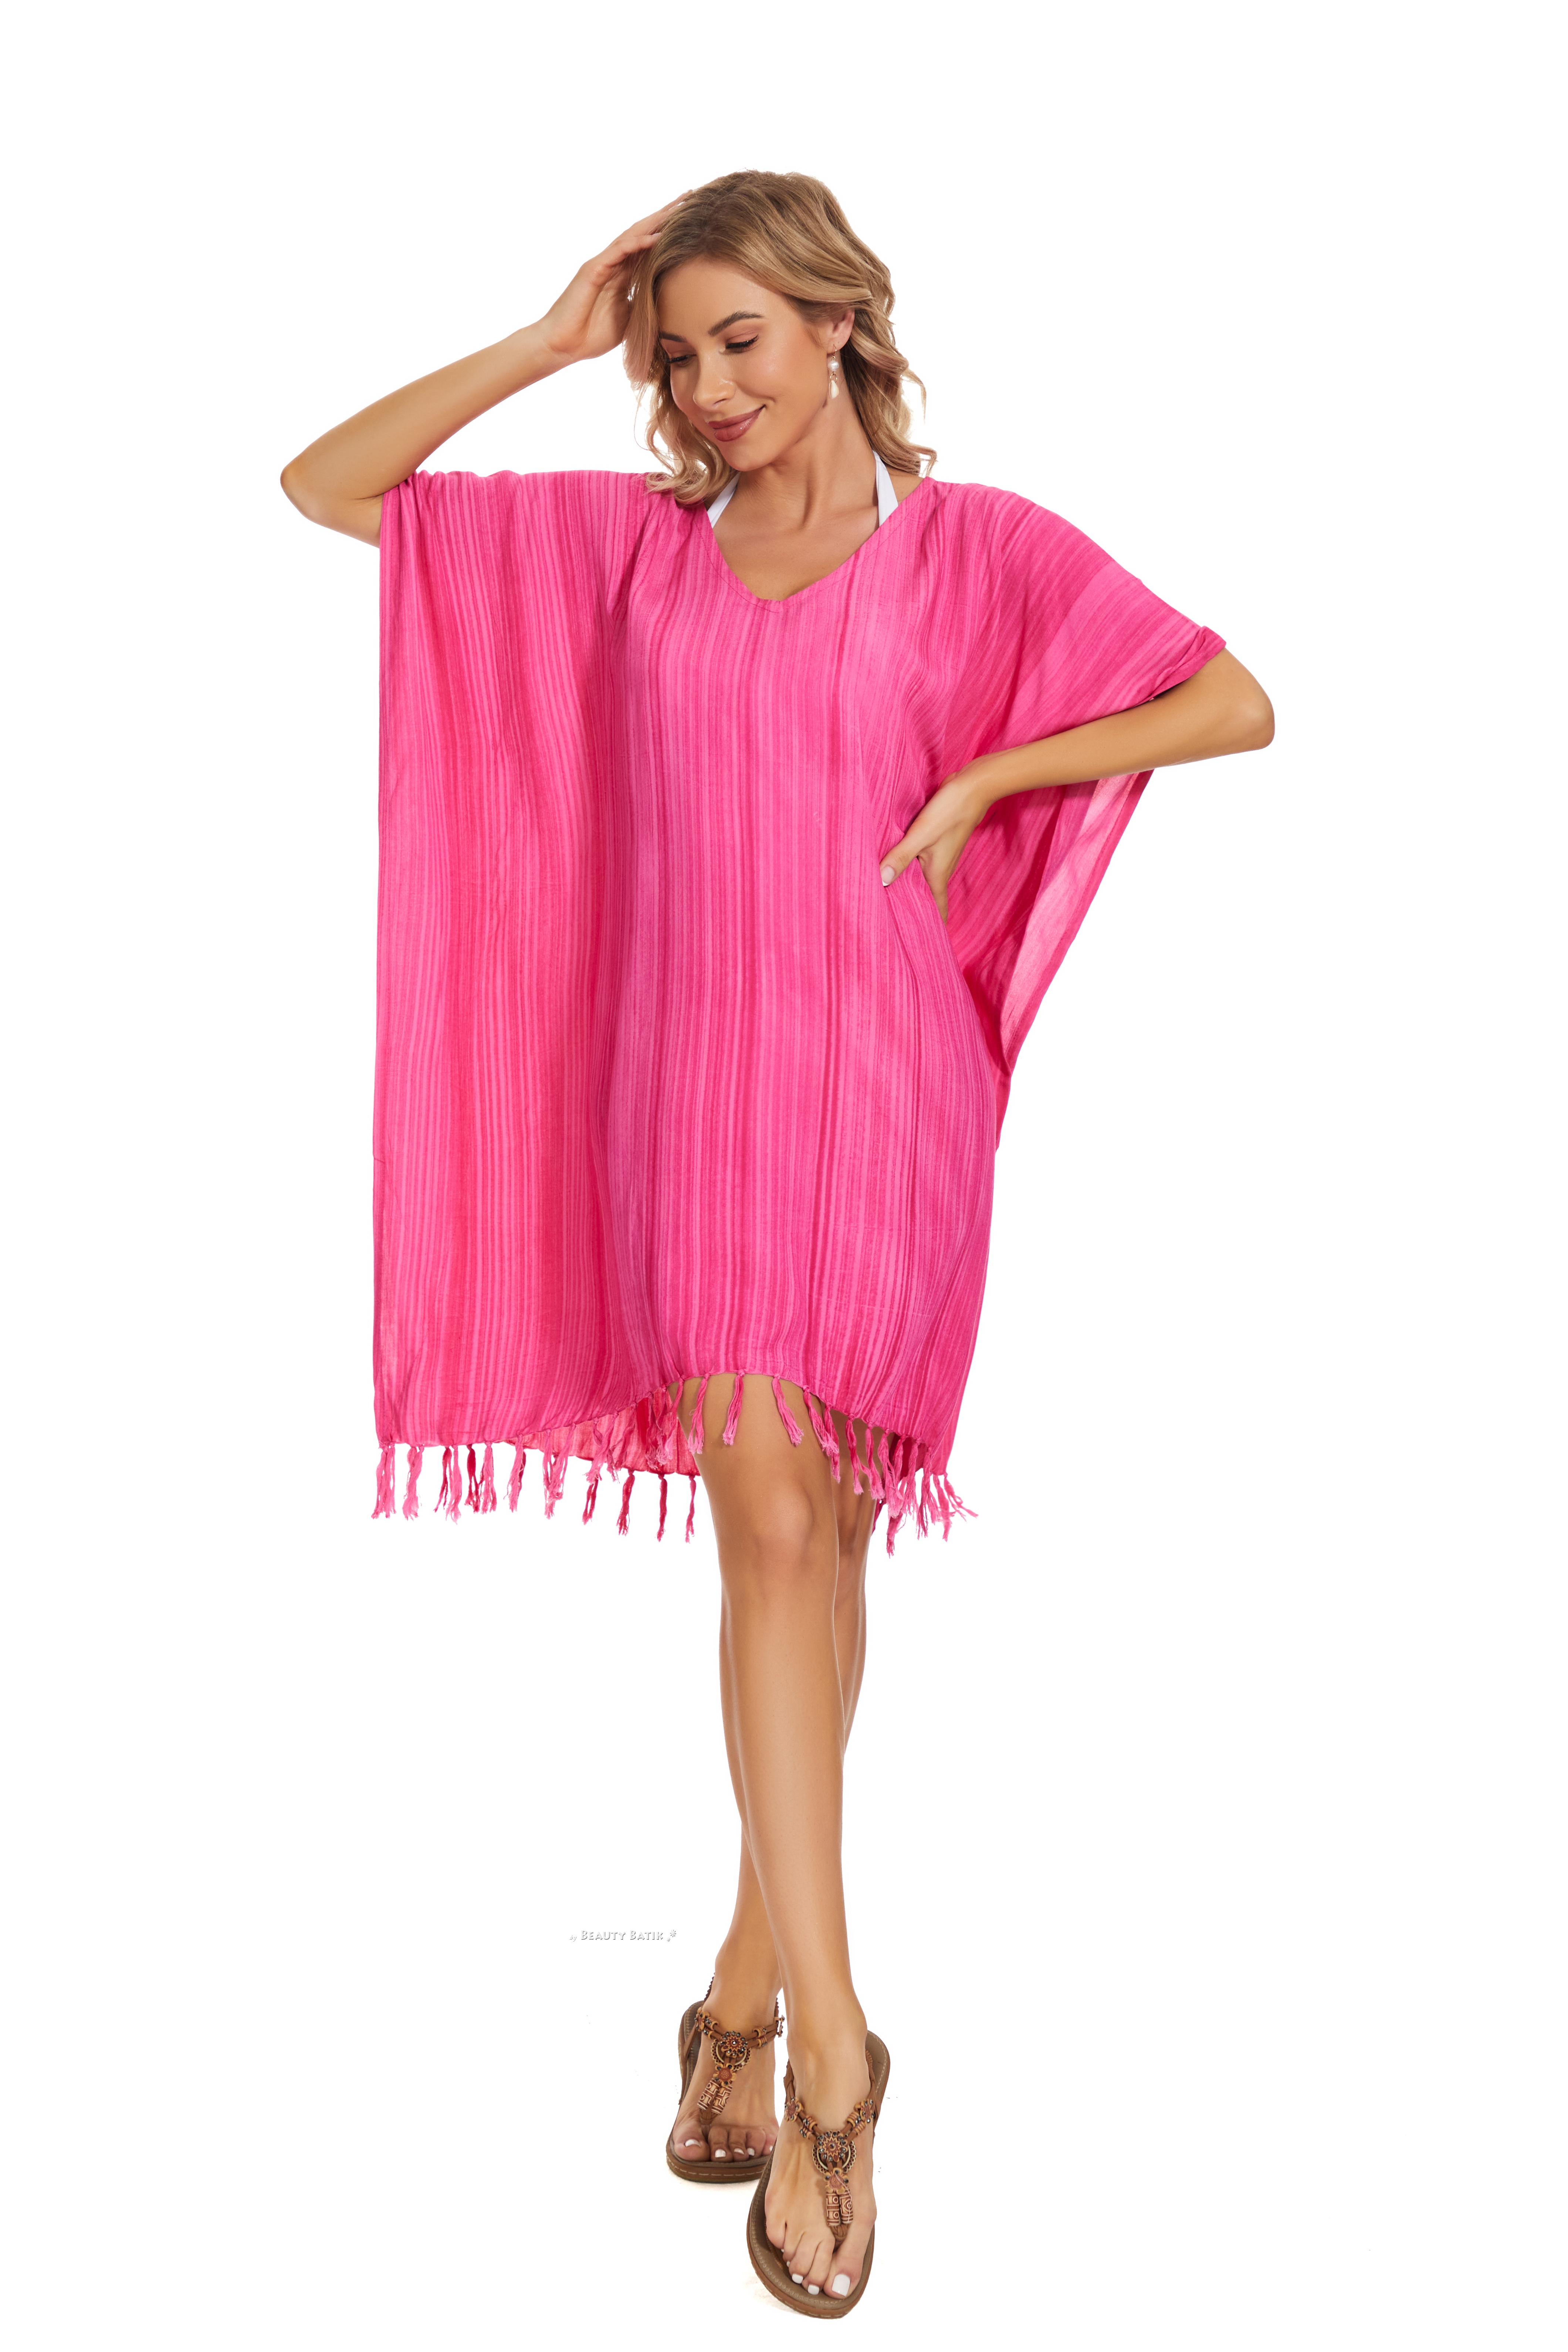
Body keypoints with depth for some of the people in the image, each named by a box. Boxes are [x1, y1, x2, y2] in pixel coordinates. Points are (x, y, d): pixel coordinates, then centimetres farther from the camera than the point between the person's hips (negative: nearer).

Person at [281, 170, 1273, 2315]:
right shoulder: (624, 540, 12)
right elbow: (326, 486, 12)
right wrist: (547, 345, 6)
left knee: (814, 1525, 4)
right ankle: (829, 2051, -6)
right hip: (687, 1079, 1)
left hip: (876, 1080, -1)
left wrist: (976, 784, -4)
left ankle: (754, 1989, 21)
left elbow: (1235, 704, 0)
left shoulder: (970, 543, 4)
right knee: (771, 1511, -10)